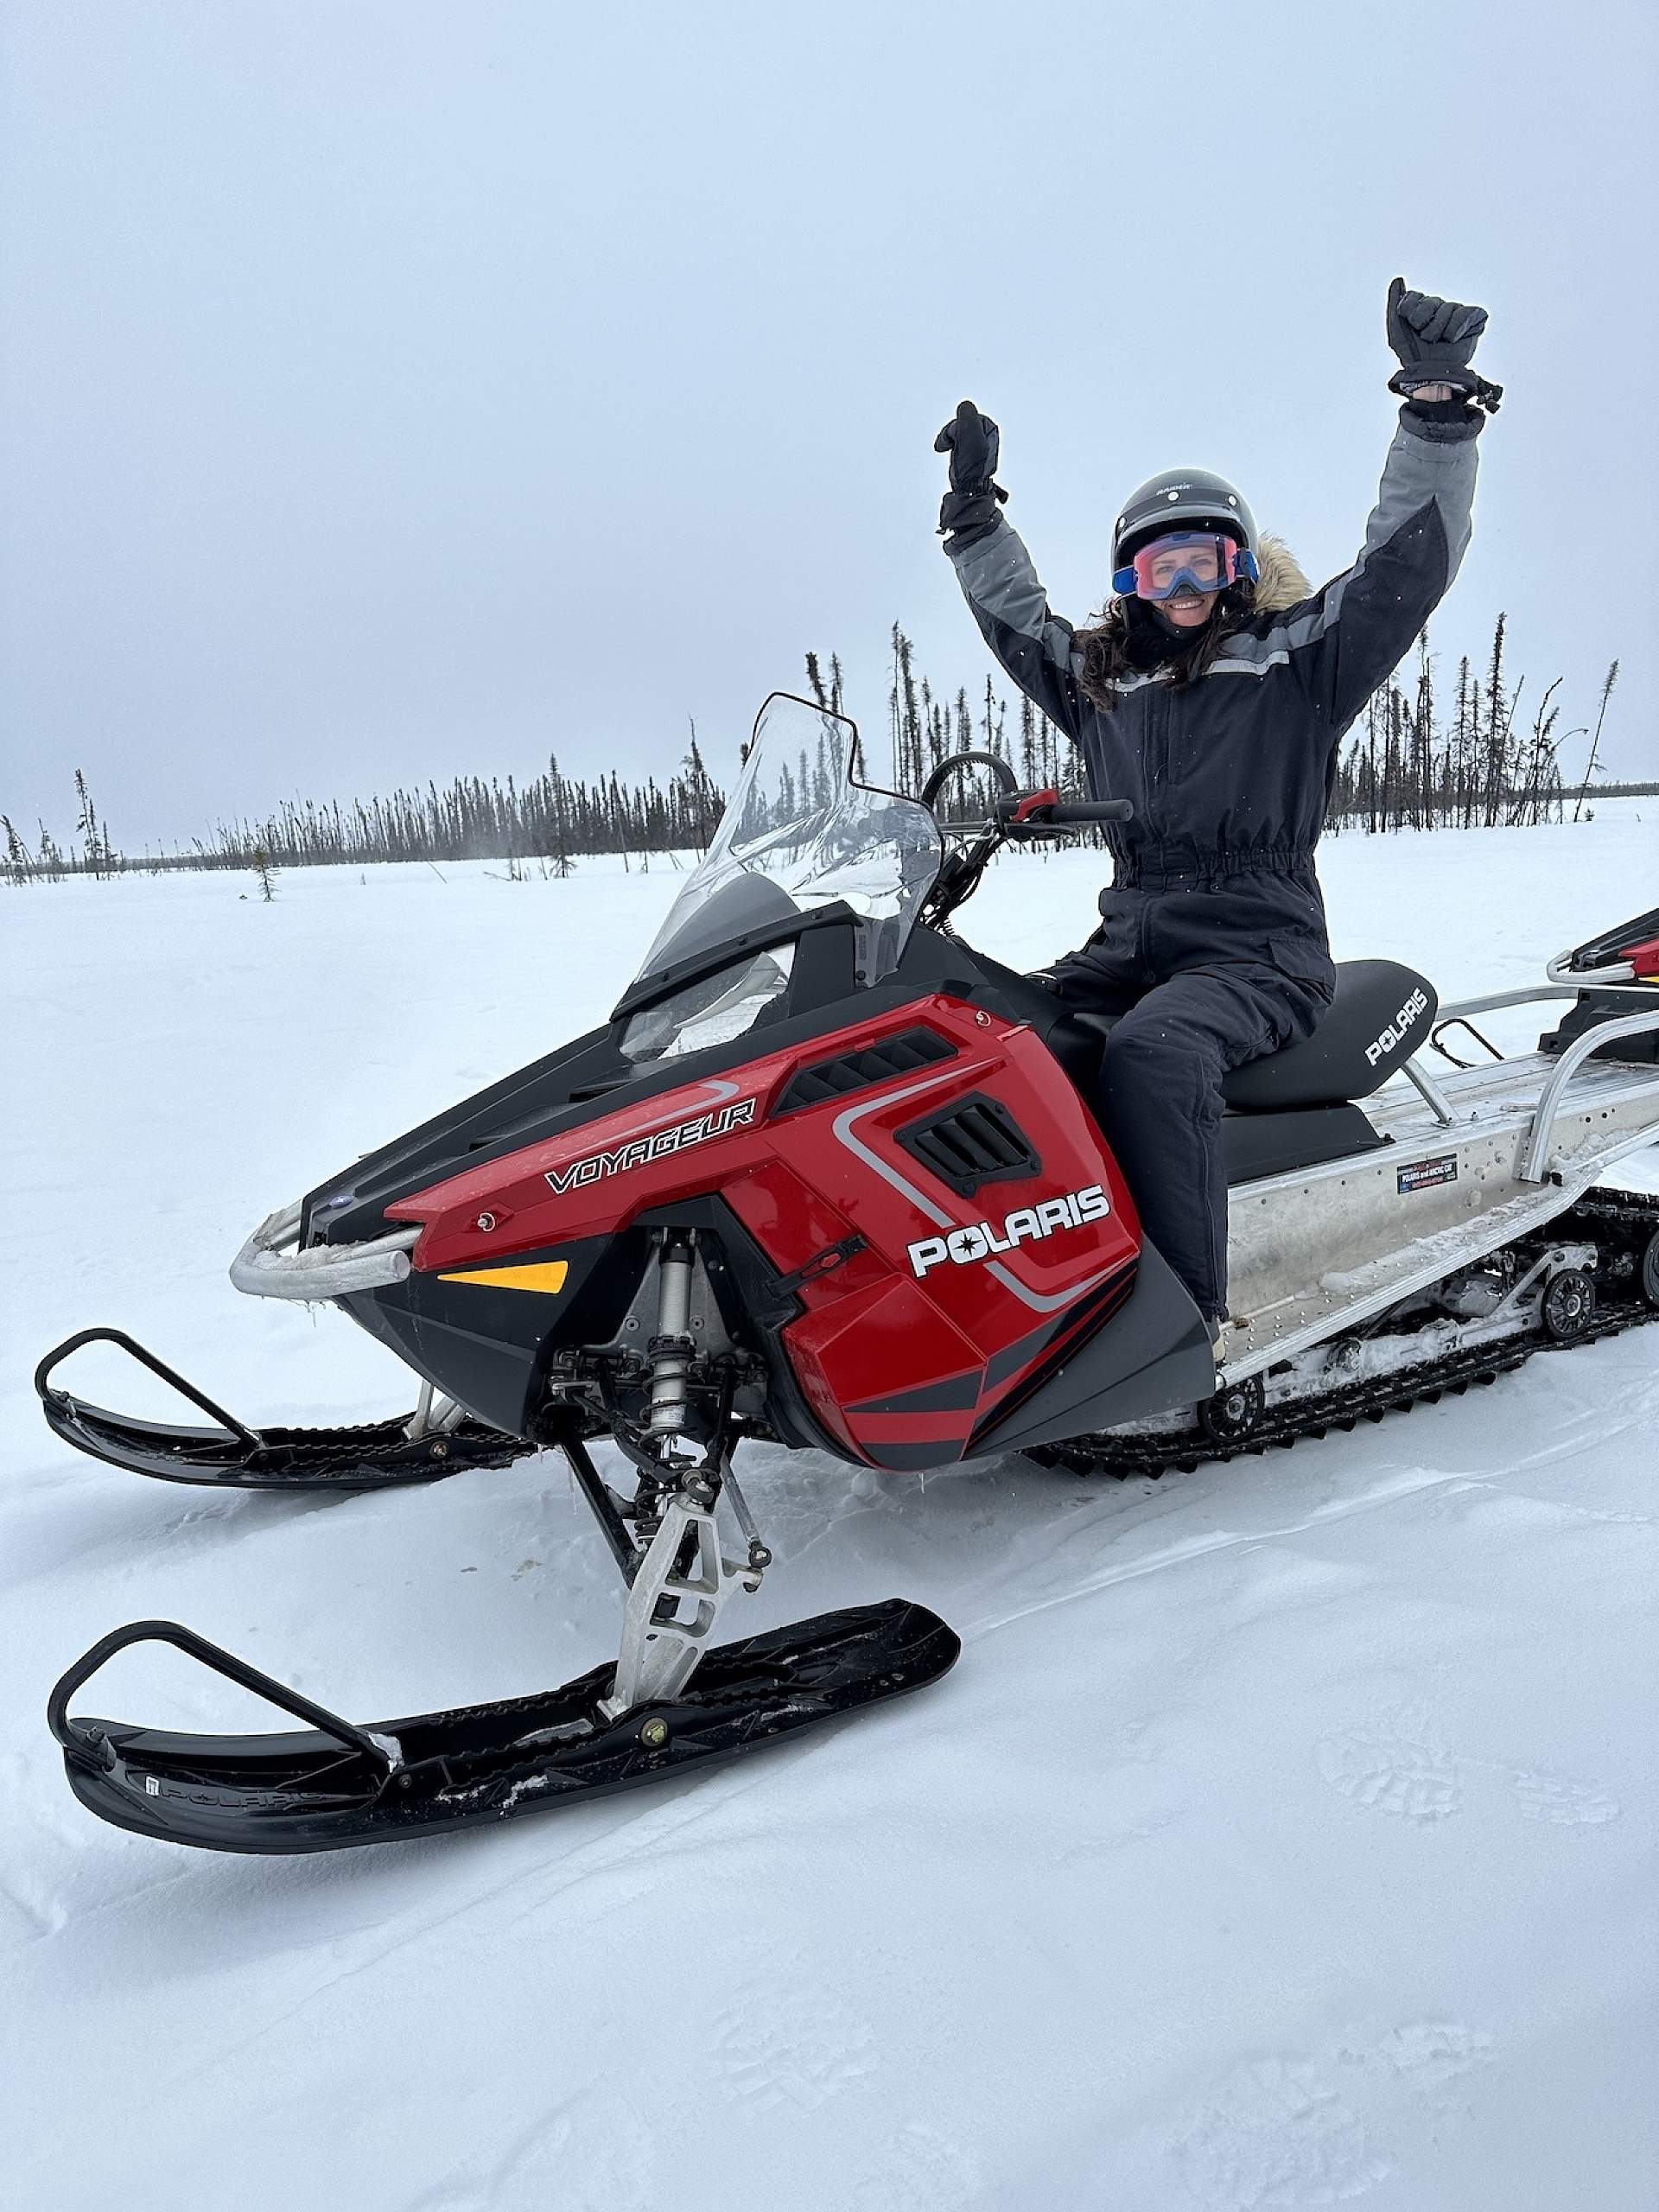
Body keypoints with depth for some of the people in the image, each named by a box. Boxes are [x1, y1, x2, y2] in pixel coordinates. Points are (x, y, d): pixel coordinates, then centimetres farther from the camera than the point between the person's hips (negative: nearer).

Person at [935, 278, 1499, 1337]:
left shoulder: (1303, 657, 7)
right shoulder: (1100, 682, 19)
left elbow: (1412, 556, -2)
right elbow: (1017, 614, 34)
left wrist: (1439, 400, -12)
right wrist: (975, 507, 32)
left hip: (1261, 950, -5)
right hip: (1127, 947, 6)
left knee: (1152, 1053, -36)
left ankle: (1184, 1321, -33)